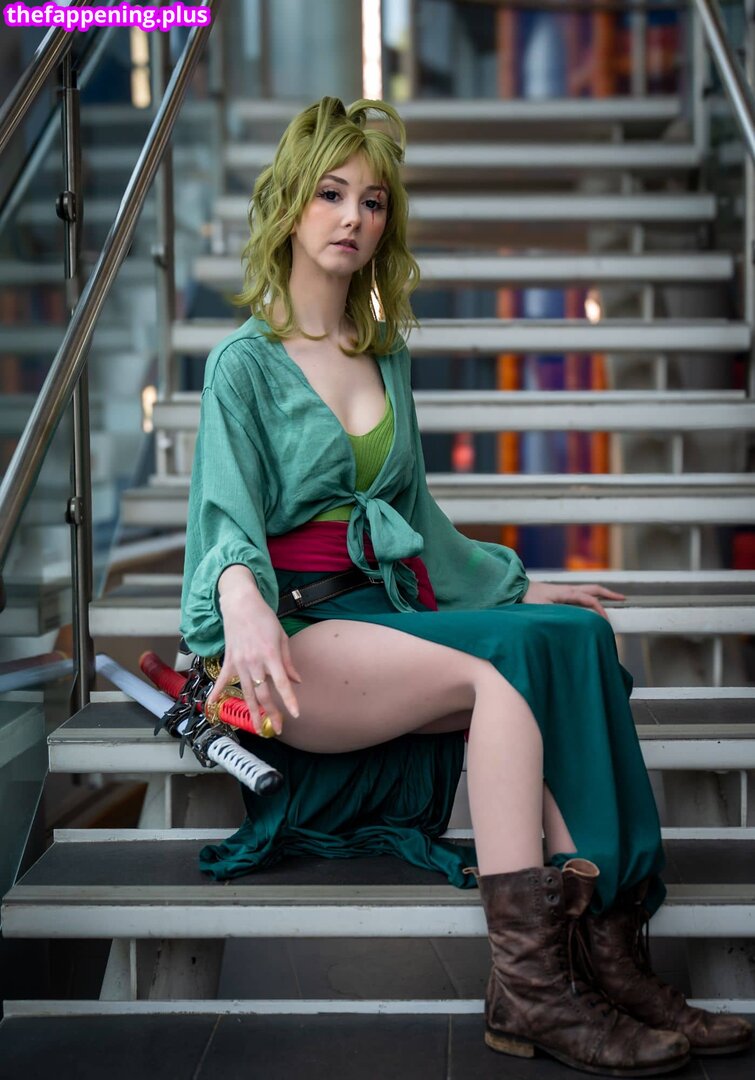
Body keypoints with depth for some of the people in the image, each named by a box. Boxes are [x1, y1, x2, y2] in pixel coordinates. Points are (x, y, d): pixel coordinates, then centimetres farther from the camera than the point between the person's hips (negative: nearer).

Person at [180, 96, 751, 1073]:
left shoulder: (388, 356, 20)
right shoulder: (245, 361, 2)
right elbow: (228, 512, -12)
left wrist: (516, 587, 22)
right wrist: (242, 600, -34)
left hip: (390, 614, 6)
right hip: (296, 636, -5)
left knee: (571, 636, -23)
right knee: (504, 672, -30)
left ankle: (601, 950, -29)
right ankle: (529, 979, -30)